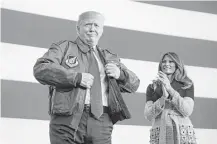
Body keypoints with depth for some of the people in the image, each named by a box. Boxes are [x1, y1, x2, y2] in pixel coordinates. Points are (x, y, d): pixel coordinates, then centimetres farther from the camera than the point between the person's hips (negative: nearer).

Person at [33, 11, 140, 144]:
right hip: (69, 119, -3)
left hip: (101, 124, 3)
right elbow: (40, 69, -4)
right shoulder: (64, 47, 13)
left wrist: (120, 73, 2)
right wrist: (77, 77, -13)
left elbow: (134, 84, 25)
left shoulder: (109, 57, 25)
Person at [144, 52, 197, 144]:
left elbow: (187, 111, -4)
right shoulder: (152, 87, 11)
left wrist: (170, 89, -10)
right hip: (160, 133, 0)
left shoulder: (187, 84, 9)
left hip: (183, 133, 0)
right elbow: (148, 115, 1)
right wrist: (164, 97, -12)